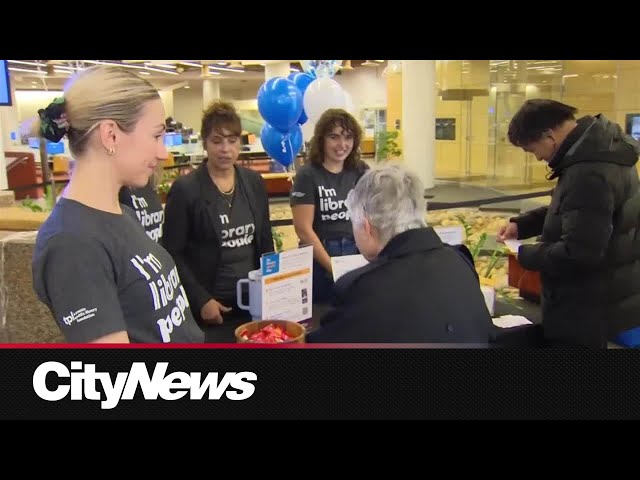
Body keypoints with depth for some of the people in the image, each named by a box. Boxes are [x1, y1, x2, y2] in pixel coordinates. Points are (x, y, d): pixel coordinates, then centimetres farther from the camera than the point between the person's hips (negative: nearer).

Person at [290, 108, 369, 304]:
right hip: (320, 261, -3)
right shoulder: (307, 175, -8)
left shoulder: (361, 171, 5)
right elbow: (303, 229, -12)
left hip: (358, 255, 4)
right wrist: (332, 266, -16)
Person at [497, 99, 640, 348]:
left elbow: (577, 254, -31)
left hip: (589, 310, -10)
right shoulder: (597, 149, 5)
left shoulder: (589, 173, -30)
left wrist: (524, 255, -16)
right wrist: (522, 224, 9)